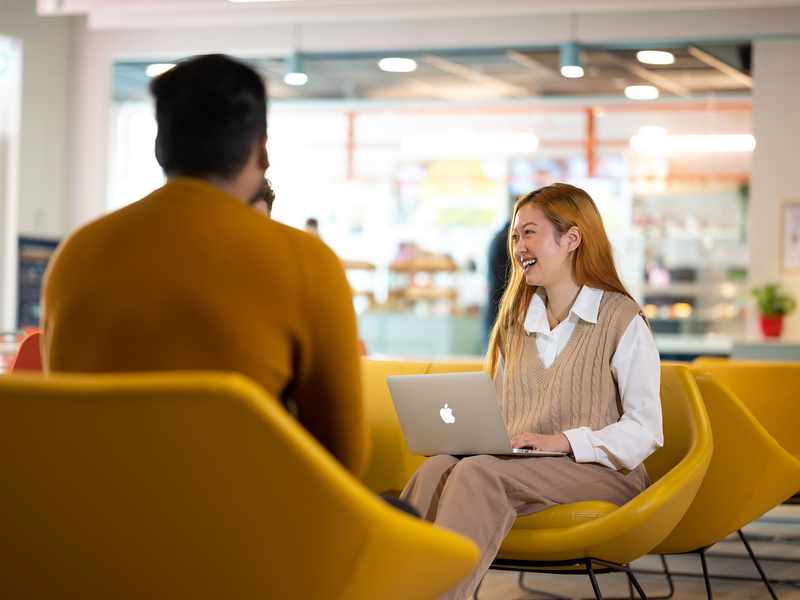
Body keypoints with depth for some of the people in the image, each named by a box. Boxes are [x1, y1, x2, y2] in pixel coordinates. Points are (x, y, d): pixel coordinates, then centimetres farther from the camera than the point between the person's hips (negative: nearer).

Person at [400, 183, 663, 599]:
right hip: (518, 466, 5)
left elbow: (644, 429, -6)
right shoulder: (516, 319, 21)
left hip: (602, 472, -5)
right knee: (437, 468, -30)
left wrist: (563, 441, -17)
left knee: (479, 472, -34)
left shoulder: (622, 320, 0)